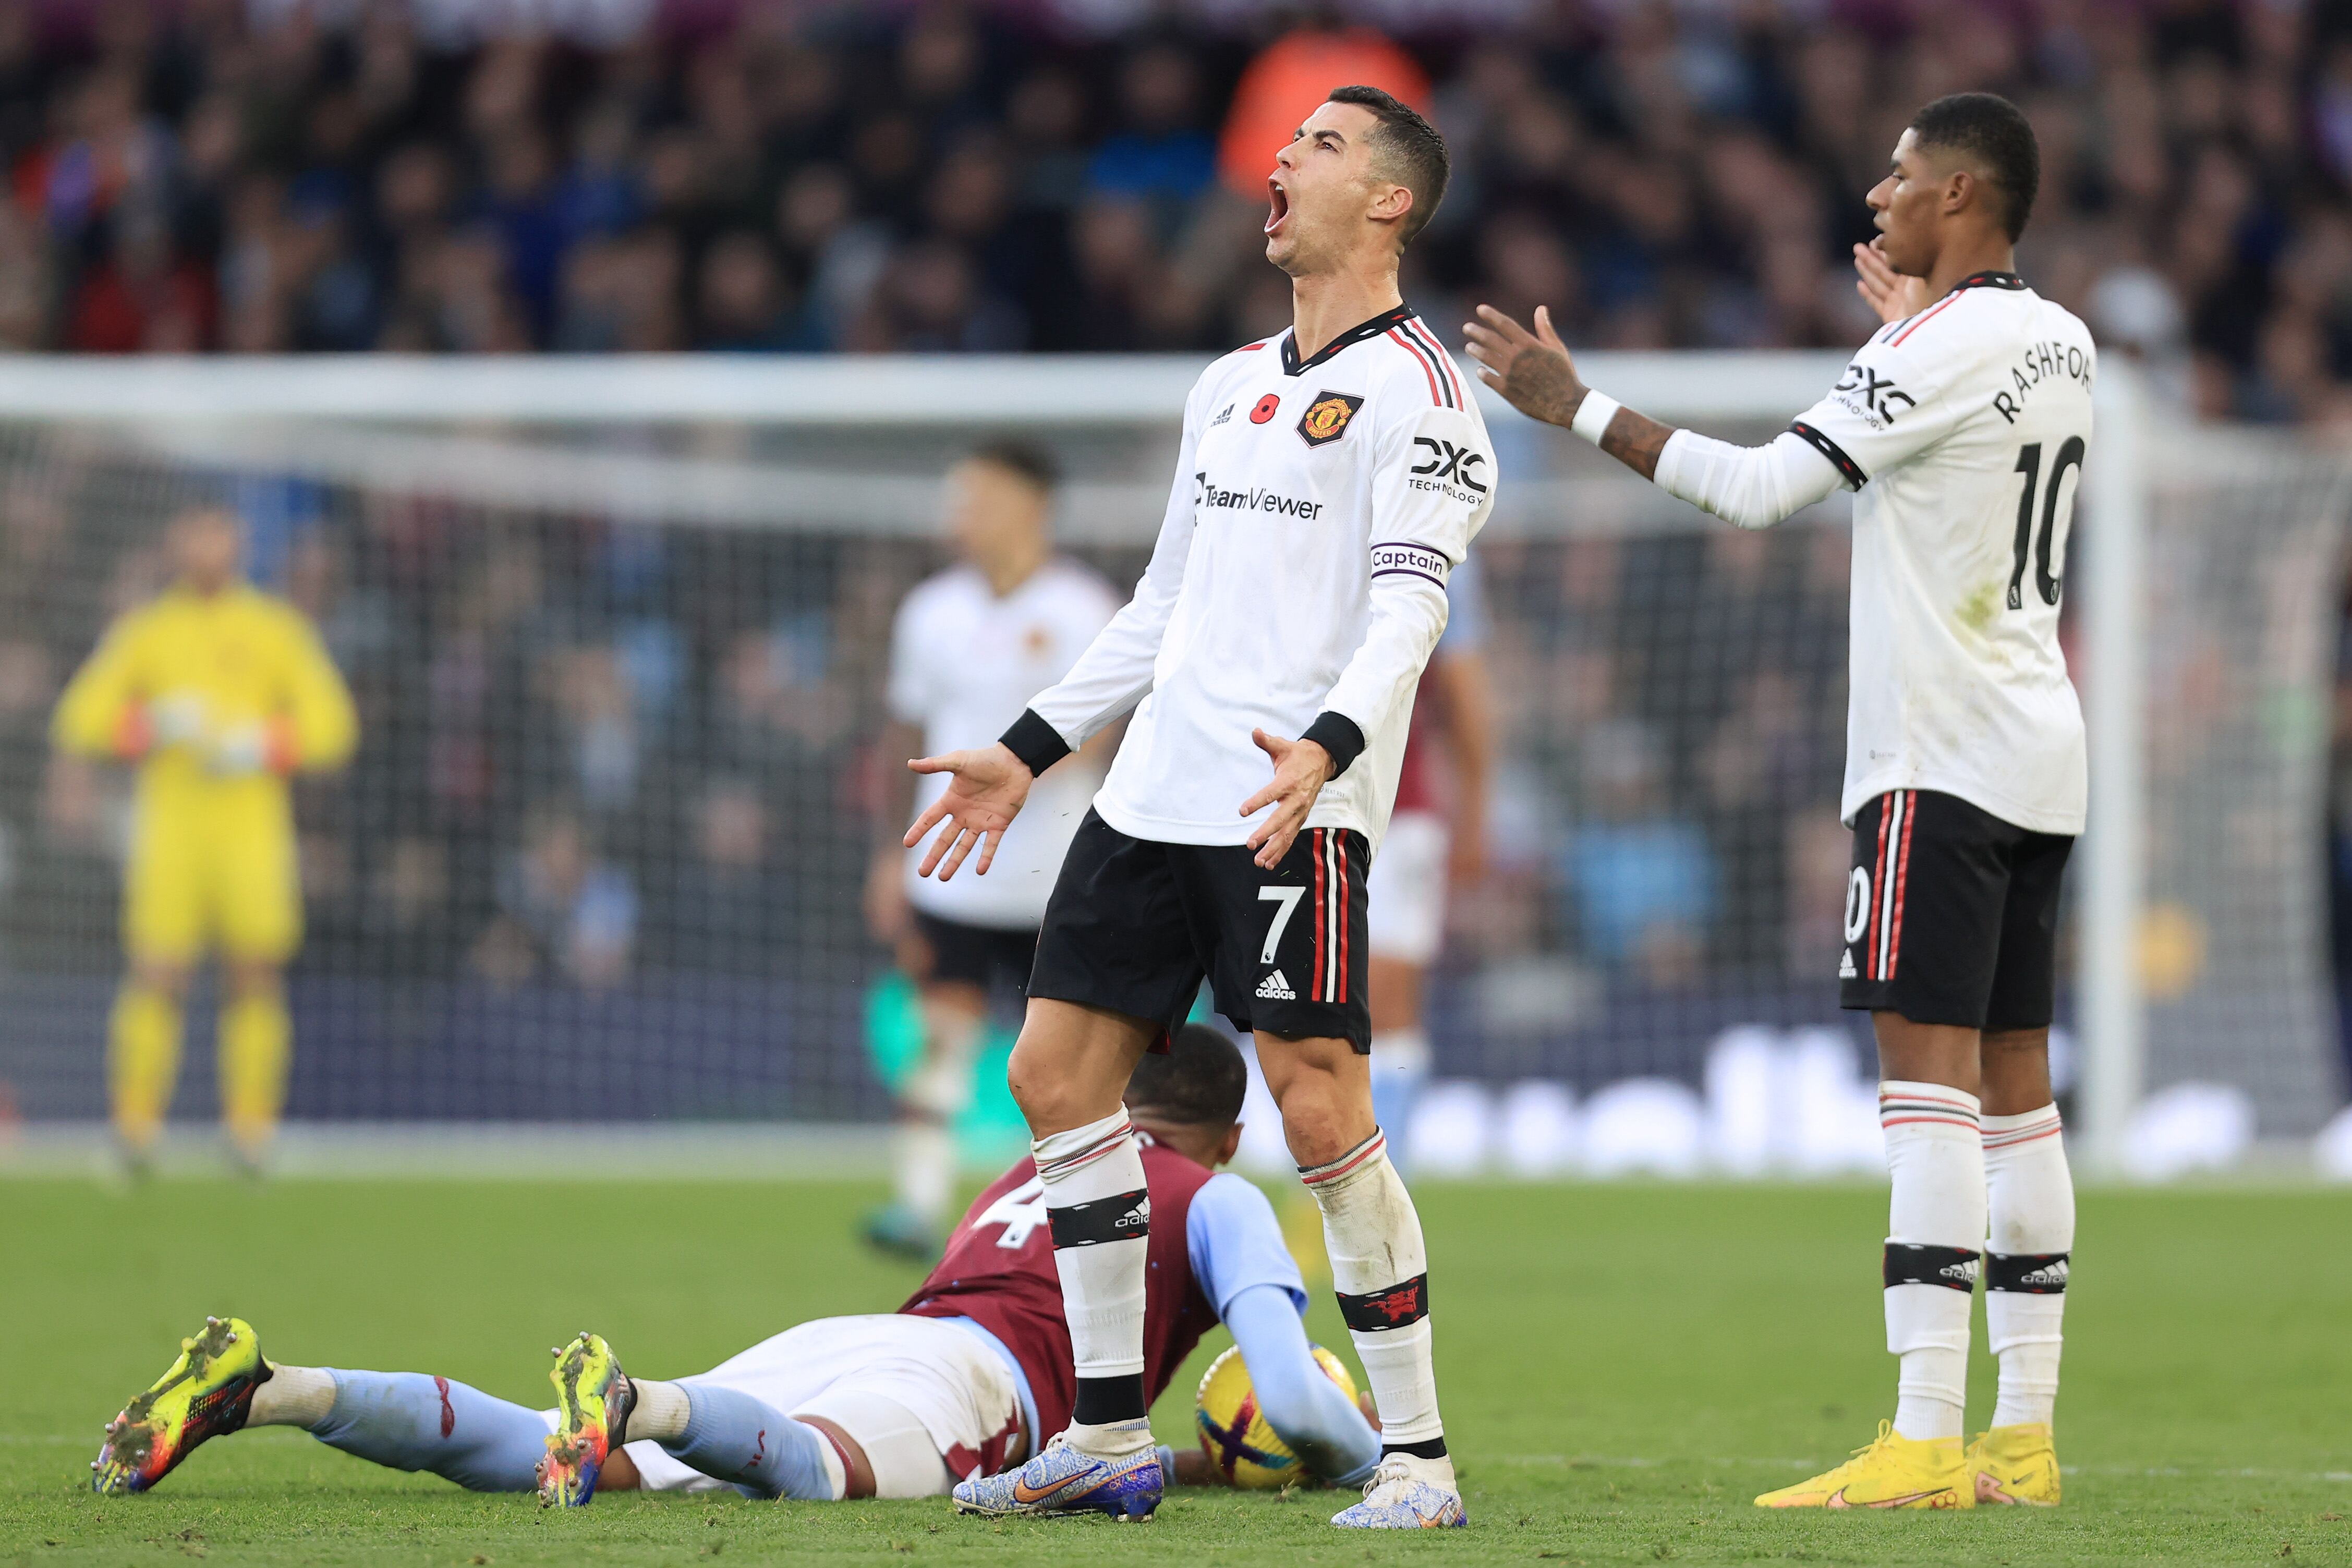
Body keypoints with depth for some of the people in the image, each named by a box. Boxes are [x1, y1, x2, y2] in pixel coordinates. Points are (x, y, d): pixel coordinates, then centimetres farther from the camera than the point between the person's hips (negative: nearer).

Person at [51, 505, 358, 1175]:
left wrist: (261, 747, -11)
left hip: (253, 825, 0)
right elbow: (80, 721, 7)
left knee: (256, 980, -5)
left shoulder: (275, 629, 10)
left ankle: (250, 1134, 2)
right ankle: (136, 1128, -6)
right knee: (157, 977, -10)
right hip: (170, 820, 0)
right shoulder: (146, 632, 11)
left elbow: (330, 723, 6)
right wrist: (155, 725, -10)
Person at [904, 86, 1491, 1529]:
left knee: (1322, 1111, -14)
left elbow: (1406, 608, -15)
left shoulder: (1412, 386, -4)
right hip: (1155, 797, 9)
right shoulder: (1231, 386, 21)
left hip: (1297, 809, -8)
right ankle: (1110, 1441, 12)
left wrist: (1328, 745, -32)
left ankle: (1419, 1454, -6)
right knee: (1057, 1072, 5)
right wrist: (1029, 752, 24)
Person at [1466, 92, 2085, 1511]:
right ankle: (2024, 1437, 9)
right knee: (2014, 1081, 9)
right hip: (2038, 753, 9)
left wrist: (1577, 406, -9)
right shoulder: (2060, 345, 12)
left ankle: (1923, 1444, -18)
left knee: (1928, 1070, -12)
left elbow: (1760, 487, -17)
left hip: (1943, 756, -9)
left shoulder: (1945, 346, -14)